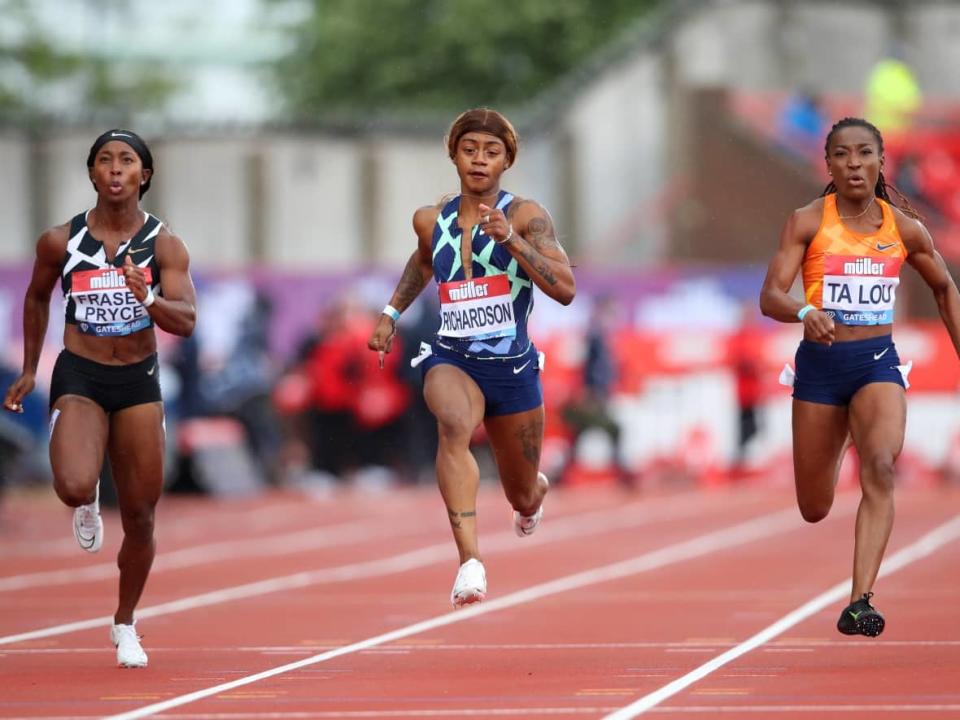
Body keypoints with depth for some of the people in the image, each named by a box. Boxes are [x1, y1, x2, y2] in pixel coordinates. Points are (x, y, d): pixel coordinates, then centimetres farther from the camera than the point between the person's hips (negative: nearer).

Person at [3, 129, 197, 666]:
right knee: (73, 486, -28)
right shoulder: (61, 241, -5)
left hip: (139, 381, 1)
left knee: (140, 517, 6)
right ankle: (88, 503, 12)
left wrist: (148, 299, -34)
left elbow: (187, 321, -15)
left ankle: (125, 625, 28)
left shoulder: (164, 246, -6)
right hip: (79, 378, -1)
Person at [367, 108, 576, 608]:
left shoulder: (525, 216, -9)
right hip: (451, 359, 0)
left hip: (513, 367, 0)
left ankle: (533, 495, 60)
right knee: (454, 424, -37)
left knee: (524, 497, 17)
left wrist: (510, 238, -28)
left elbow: (565, 289, -21)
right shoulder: (431, 221, 2)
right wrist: (392, 313, 21)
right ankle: (470, 562, -48)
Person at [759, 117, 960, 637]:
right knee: (815, 510, 10)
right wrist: (804, 312, -35)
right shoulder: (807, 223, -5)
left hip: (878, 361, 0)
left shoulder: (904, 228, 2)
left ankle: (860, 603, -31)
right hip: (821, 363, 0)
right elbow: (770, 297, -13)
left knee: (880, 468, -28)